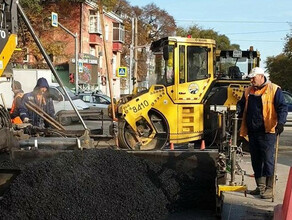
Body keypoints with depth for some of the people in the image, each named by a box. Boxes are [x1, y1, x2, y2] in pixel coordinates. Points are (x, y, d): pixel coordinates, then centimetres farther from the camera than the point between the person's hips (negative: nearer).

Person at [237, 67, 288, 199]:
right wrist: (236, 112, -3)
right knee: (256, 161, 12)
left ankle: (269, 188, 4)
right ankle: (260, 187, 23)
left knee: (268, 160, -4)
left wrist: (280, 122, -23)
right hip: (252, 132, 6)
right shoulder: (248, 91, 15)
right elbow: (241, 106, 19)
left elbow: (282, 108, -7)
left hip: (267, 132, -6)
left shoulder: (274, 90, -3)